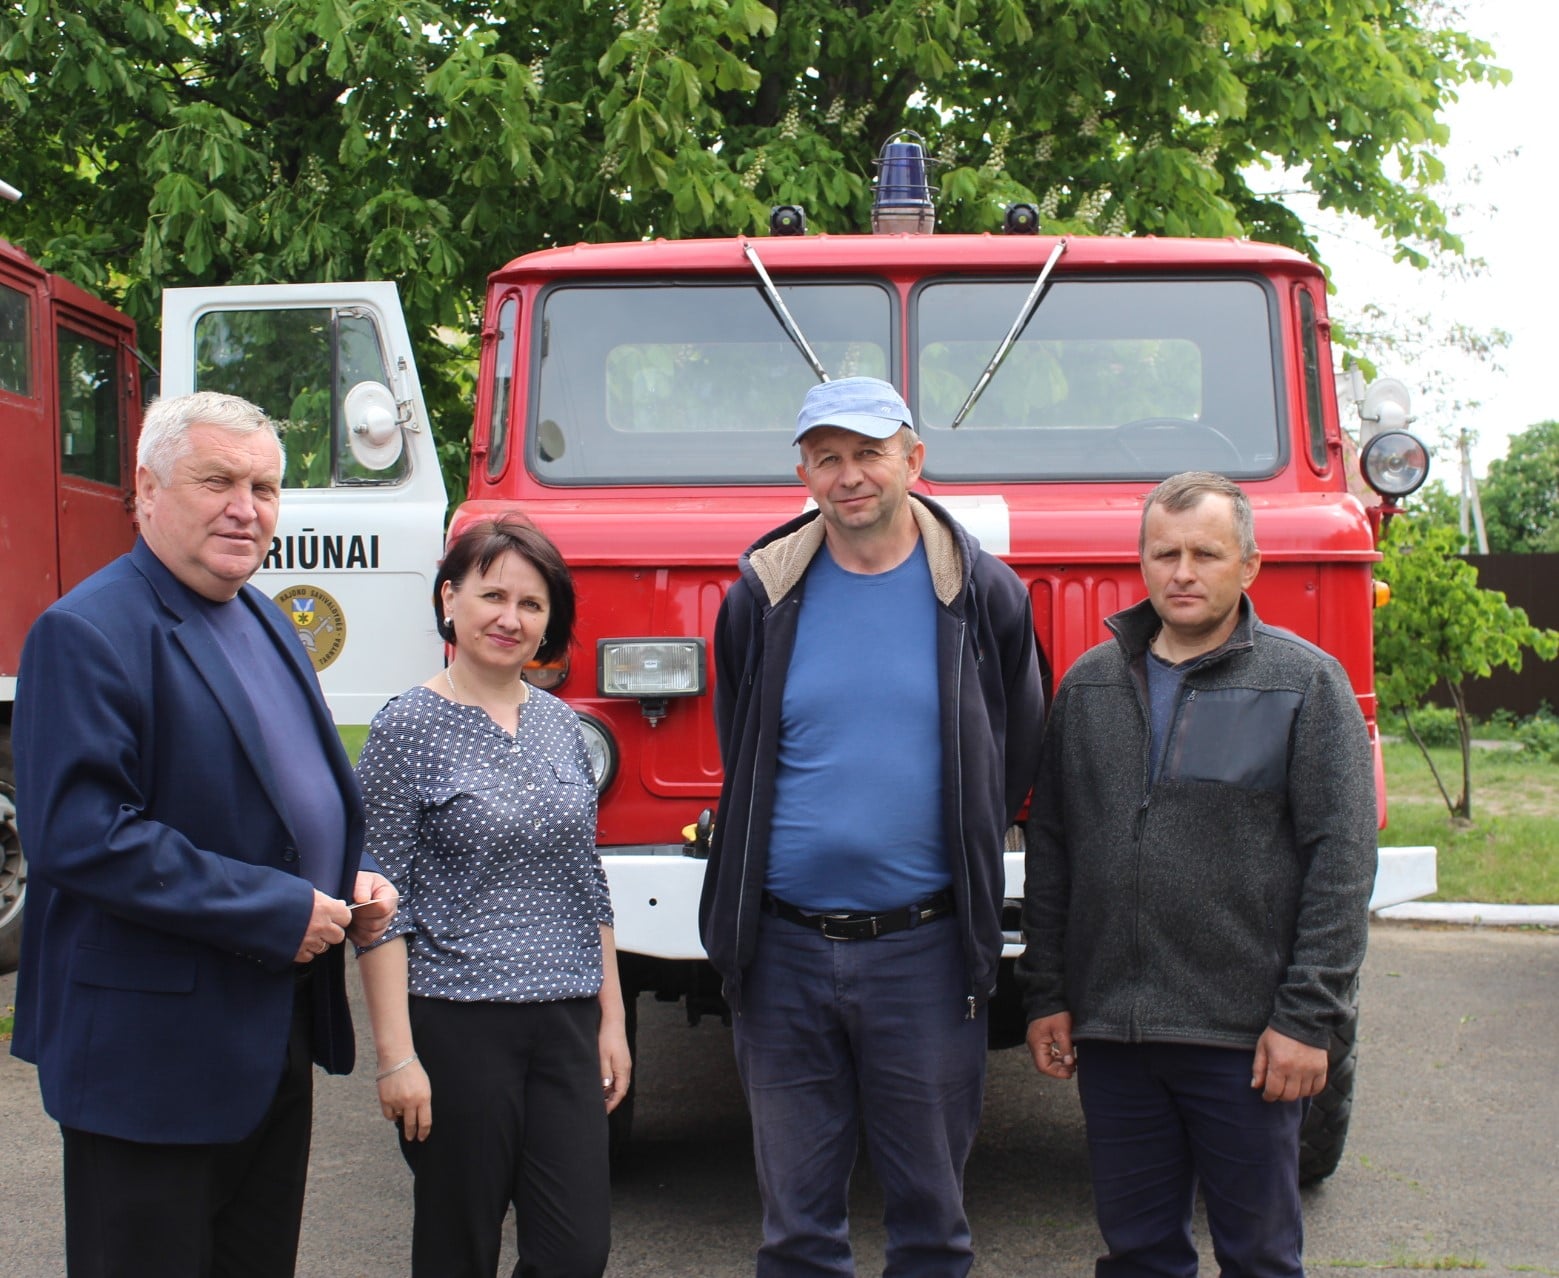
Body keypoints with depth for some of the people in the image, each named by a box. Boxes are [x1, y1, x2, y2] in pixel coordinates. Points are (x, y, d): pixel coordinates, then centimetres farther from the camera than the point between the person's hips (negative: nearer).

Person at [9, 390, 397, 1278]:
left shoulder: (265, 622, 13)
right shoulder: (89, 634, -16)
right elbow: (77, 837, -25)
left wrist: (356, 879, 3)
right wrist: (277, 910, -23)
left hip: (277, 1037, 9)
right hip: (153, 1053, -9)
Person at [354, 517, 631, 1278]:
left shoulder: (560, 725, 9)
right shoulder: (409, 728, -6)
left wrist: (611, 1019, 12)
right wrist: (396, 1053, -12)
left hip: (565, 1023, 5)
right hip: (456, 1023, -4)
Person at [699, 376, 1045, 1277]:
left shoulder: (984, 596, 1)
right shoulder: (763, 597, 3)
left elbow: (1017, 761, 11)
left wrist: (962, 866, 11)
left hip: (926, 946, -1)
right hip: (783, 948, 1)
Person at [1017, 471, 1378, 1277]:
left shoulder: (1305, 683, -2)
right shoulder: (1089, 684, 10)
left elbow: (1342, 861, -6)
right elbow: (1050, 848, 13)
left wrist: (1307, 1019, -11)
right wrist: (1045, 994, 8)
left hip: (1245, 1035, -3)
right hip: (1110, 1029, 3)